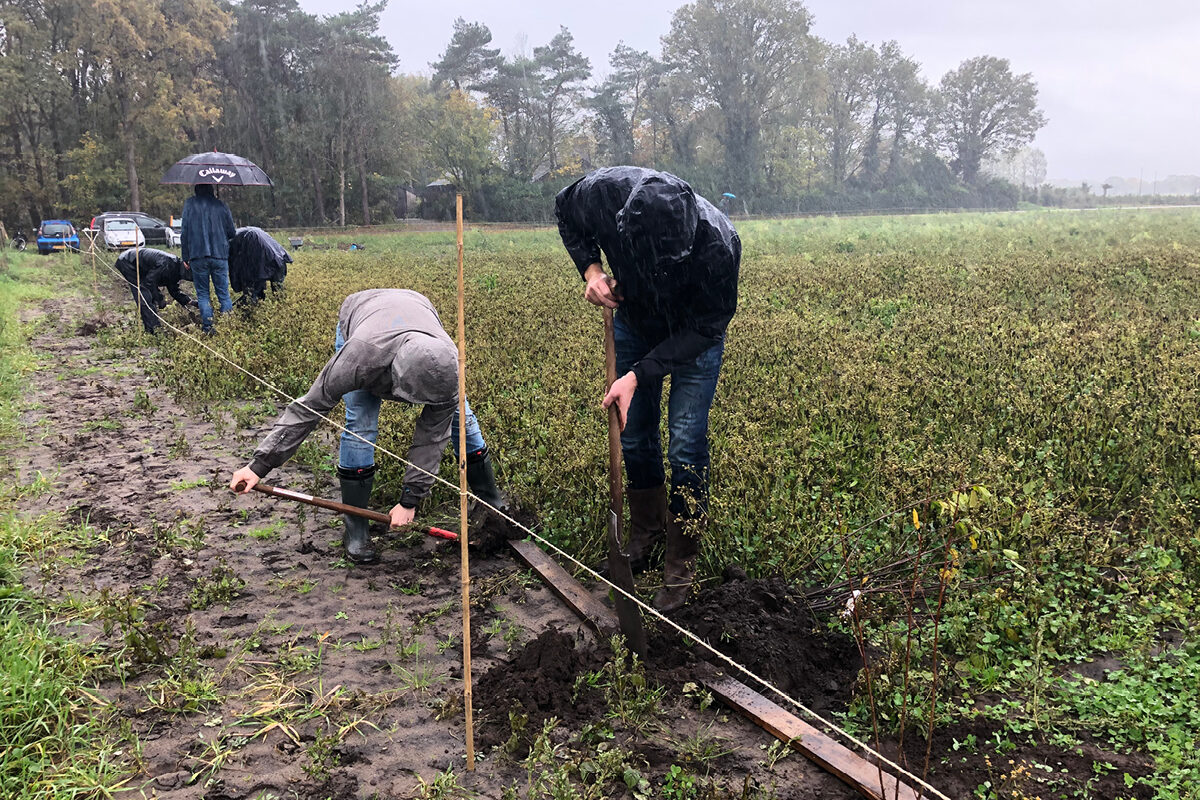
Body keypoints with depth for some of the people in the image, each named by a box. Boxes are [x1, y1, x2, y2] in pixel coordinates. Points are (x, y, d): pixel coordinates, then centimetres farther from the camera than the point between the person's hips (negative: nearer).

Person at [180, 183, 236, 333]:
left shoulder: (190, 204, 3)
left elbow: (185, 231, 0)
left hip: (198, 256, -1)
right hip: (220, 255, 1)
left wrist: (185, 257, 5)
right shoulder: (221, 205, 5)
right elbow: (232, 232, 8)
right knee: (223, 293, 7)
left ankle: (208, 328, 0)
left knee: (202, 294, 6)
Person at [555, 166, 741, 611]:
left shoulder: (717, 245, -41)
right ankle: (646, 532, 34)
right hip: (633, 321, 4)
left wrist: (639, 375, -31)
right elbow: (566, 213, -6)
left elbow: (705, 328, -26)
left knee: (686, 448, -7)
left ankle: (682, 565, 9)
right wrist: (590, 269, -22)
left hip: (693, 333, -3)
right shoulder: (603, 192, -33)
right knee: (633, 436, 11)